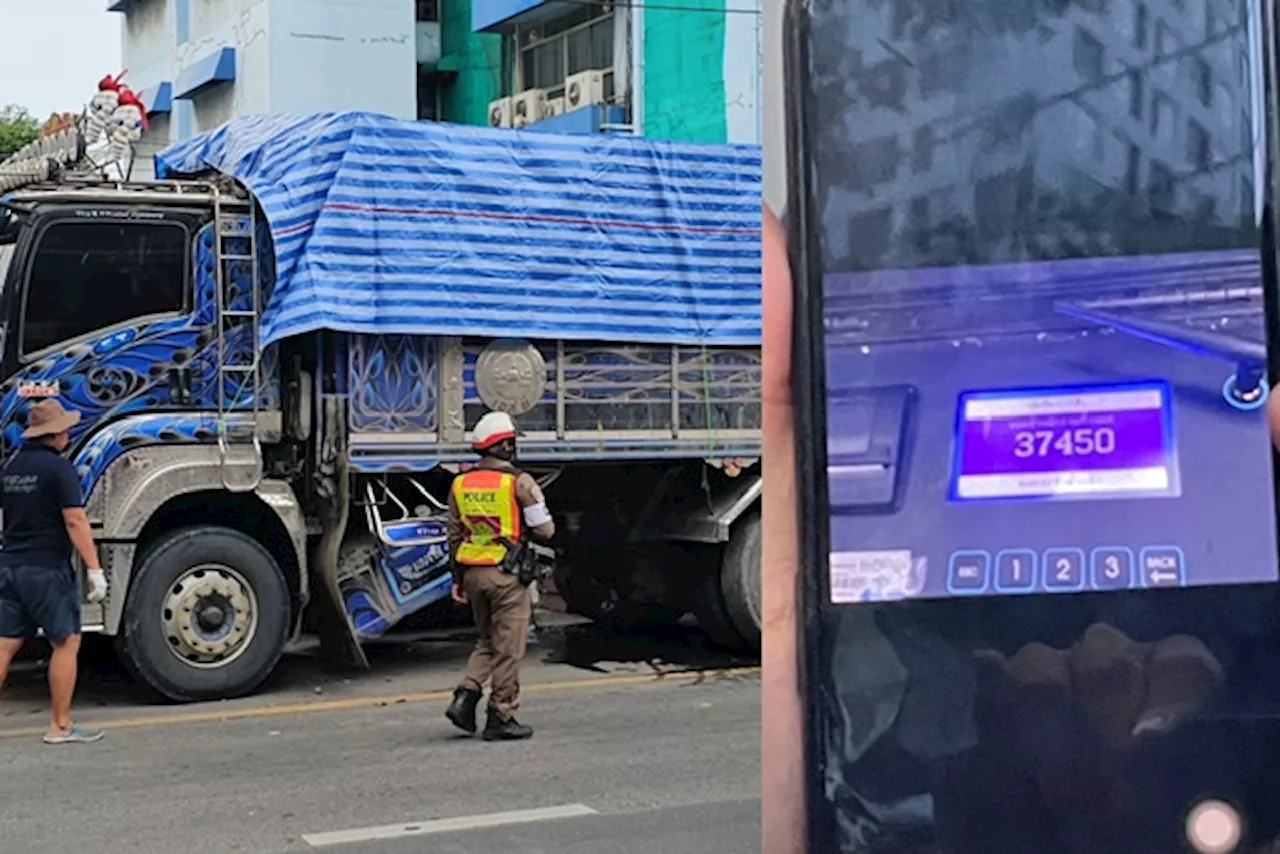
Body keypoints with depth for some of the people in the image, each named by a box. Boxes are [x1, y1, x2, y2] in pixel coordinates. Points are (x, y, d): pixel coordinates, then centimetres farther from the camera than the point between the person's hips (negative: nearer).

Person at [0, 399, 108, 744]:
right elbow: (75, 522, -18)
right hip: (46, 569, -7)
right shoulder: (58, 468, -12)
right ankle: (60, 725, 3)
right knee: (66, 642, 2)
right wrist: (94, 569, -18)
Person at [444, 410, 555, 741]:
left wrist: (458, 578, 17)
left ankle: (465, 696, 3)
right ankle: (501, 717, 6)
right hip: (507, 574, -6)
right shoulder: (519, 482, -10)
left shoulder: (461, 483, 8)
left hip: (473, 573, 6)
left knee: (488, 642, 20)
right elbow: (545, 529, -9)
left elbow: (455, 536, 12)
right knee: (508, 648, 3)